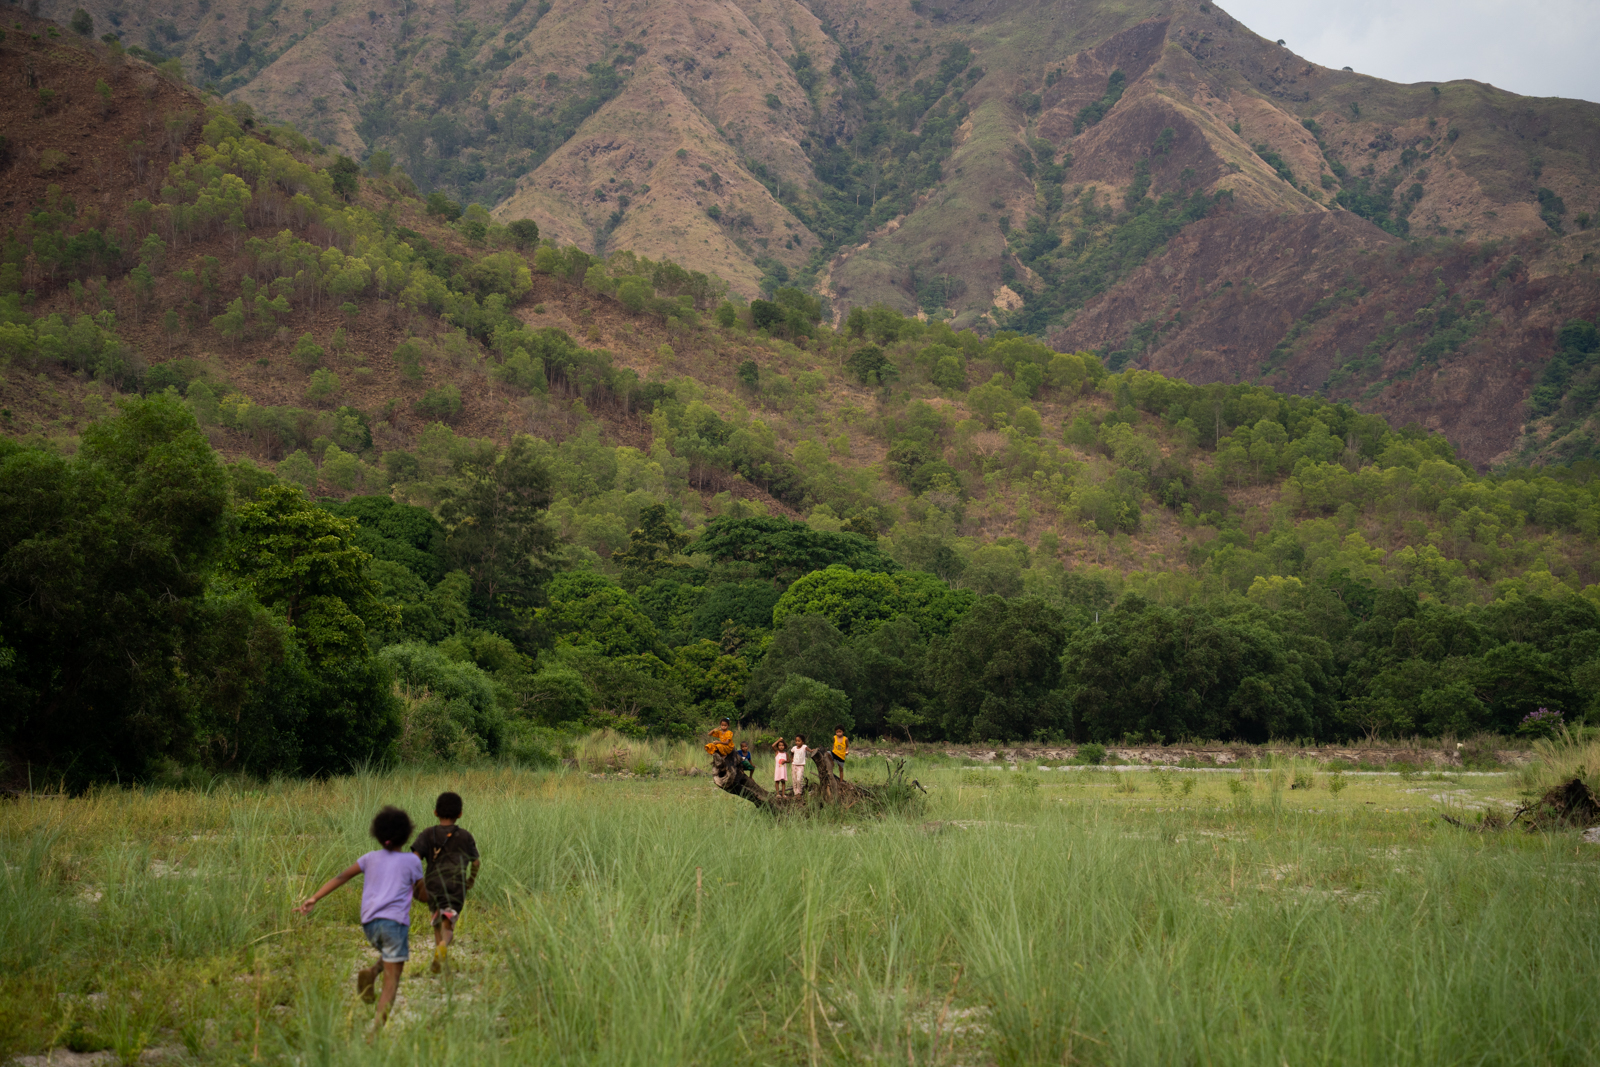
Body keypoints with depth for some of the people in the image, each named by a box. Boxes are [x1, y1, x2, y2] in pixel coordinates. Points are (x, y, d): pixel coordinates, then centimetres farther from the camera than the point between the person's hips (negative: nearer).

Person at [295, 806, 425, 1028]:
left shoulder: (371, 858, 15)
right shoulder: (411, 861, 5)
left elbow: (341, 877, 5)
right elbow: (422, 896, 12)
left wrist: (314, 898, 1)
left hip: (369, 923, 5)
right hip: (395, 921, -5)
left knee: (391, 956, 33)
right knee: (391, 982, -2)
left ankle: (371, 973, 2)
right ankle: (379, 1029, -17)